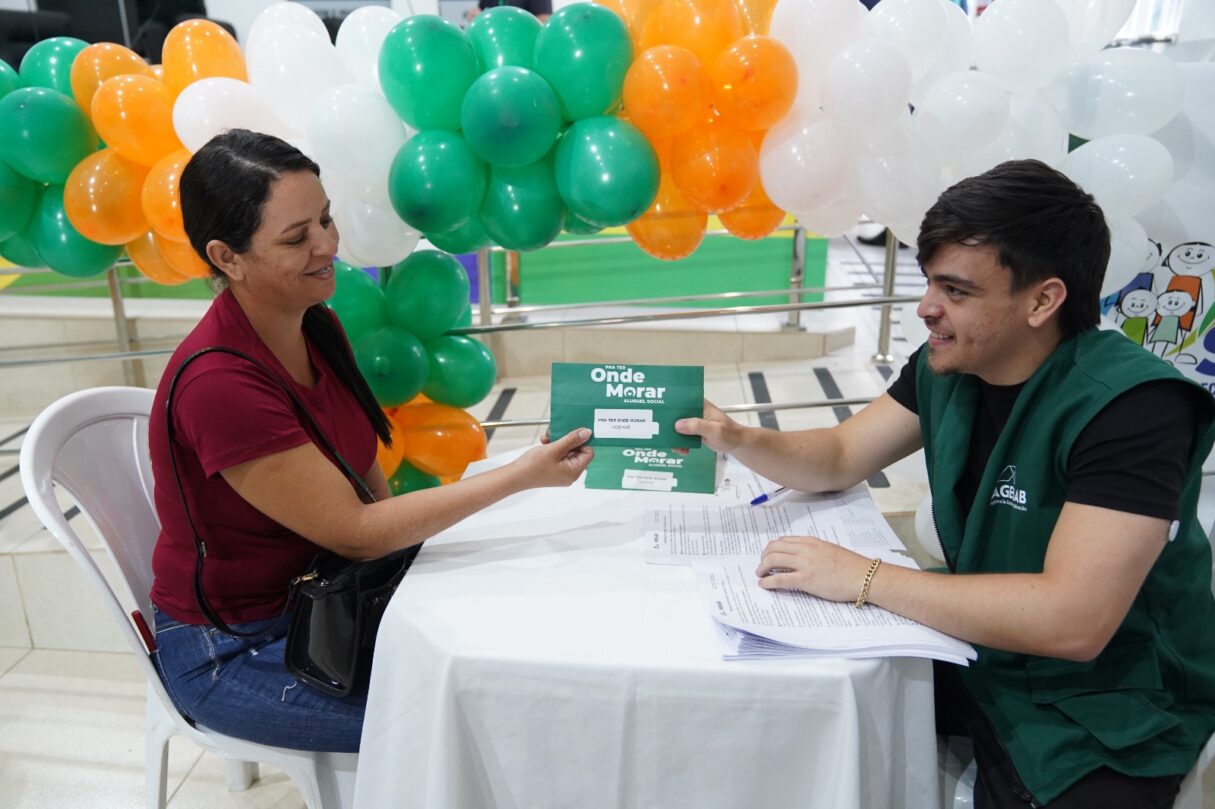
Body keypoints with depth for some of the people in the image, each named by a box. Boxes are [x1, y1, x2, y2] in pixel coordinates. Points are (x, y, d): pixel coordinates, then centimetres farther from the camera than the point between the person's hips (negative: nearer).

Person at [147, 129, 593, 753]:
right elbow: (355, 533, -25)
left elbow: (365, 477, 5)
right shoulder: (218, 384, -29)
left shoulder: (318, 328, -3)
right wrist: (520, 475, -25)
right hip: (231, 651, -7)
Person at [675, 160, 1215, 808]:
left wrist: (863, 578, -28)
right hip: (976, 648, 6)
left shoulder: (1130, 405, -25)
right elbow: (838, 460, 4)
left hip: (1107, 713, -5)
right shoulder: (946, 365, -4)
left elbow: (1071, 621, -32)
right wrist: (737, 440, -15)